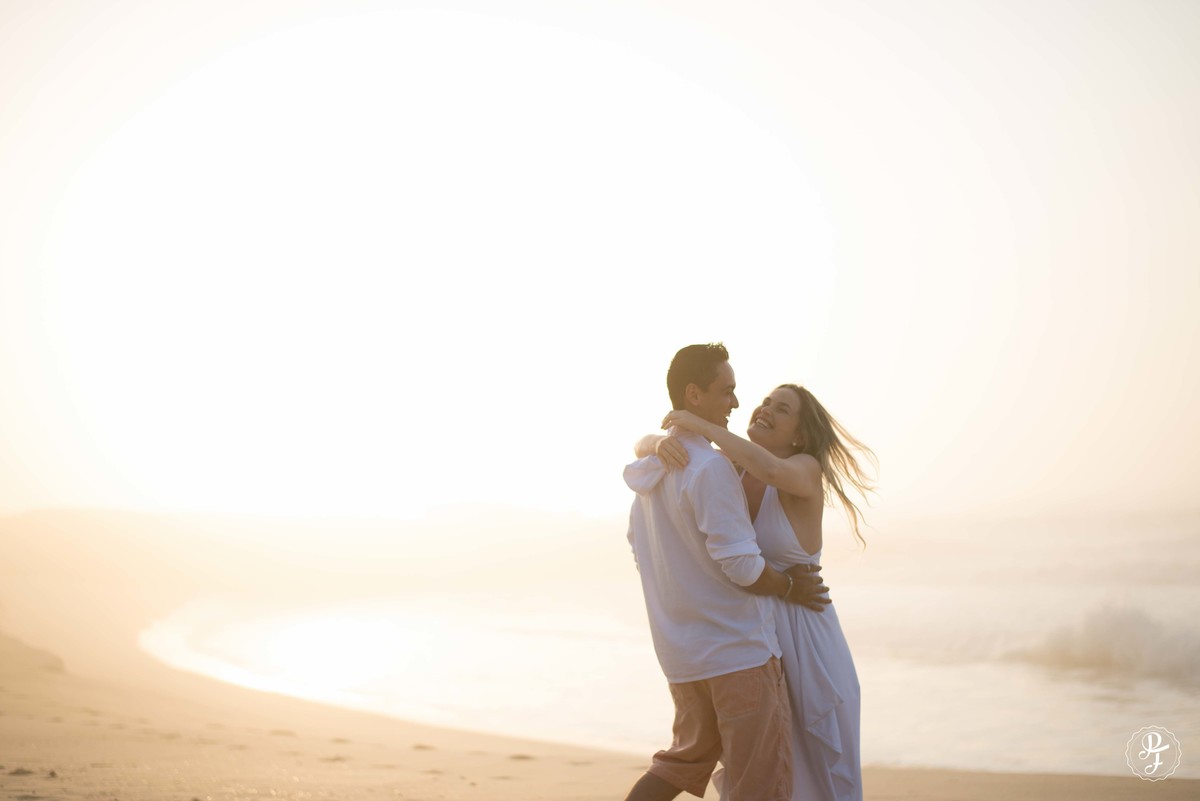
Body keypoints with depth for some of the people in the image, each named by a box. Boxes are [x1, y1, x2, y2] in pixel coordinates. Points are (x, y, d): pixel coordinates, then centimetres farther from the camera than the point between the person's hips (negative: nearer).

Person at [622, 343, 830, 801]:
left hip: (681, 648, 8)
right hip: (737, 647, -8)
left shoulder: (652, 467, 7)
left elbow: (642, 553, 18)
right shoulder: (711, 468, -20)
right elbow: (741, 565, -20)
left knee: (689, 756, 23)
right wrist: (790, 588, -3)